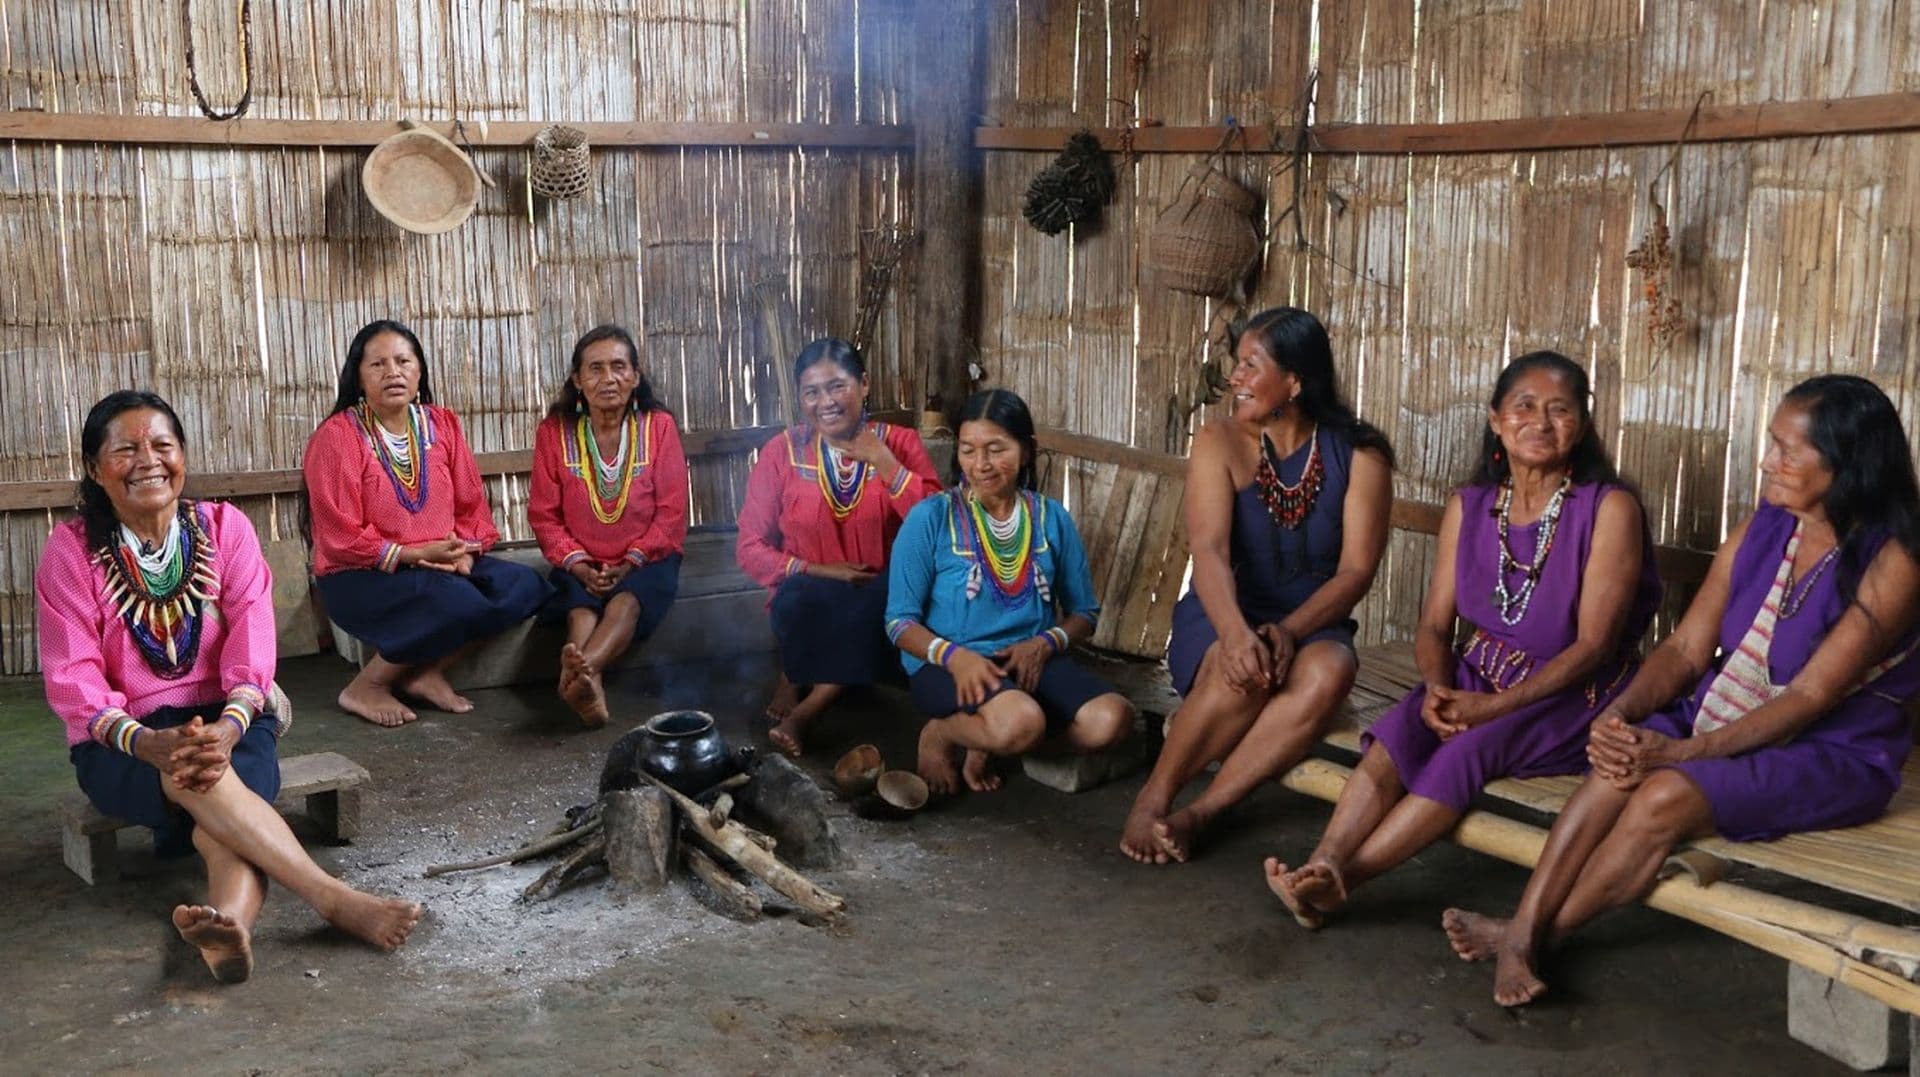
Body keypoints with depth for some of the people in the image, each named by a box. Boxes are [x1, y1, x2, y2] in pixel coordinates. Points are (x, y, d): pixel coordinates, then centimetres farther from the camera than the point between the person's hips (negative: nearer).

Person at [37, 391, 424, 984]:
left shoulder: (225, 527, 2)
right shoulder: (71, 550, -2)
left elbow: (251, 641, -7)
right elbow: (72, 676, -8)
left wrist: (230, 725, -27)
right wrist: (146, 742, -27)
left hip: (228, 719, 1)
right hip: (120, 740, -1)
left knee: (220, 777, -34)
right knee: (193, 776, -35)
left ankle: (230, 919, -63)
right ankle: (339, 901, -44)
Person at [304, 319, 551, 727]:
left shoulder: (441, 425, 8)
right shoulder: (336, 436, -10)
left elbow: (472, 507, 7)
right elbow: (340, 537, -14)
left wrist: (464, 553, -13)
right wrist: (415, 555, -20)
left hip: (443, 566, 6)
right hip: (359, 578, -6)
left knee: (525, 585, -16)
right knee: (456, 601, -32)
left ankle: (425, 671, -4)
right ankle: (365, 687, -11)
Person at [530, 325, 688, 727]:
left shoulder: (659, 425, 0)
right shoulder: (554, 431, 2)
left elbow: (671, 512, -3)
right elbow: (544, 515, 2)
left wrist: (631, 562, -15)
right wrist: (577, 564, -13)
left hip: (645, 562, -1)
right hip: (582, 566, 1)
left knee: (627, 600, -34)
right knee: (581, 606, -32)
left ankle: (578, 671, -61)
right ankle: (590, 687, -58)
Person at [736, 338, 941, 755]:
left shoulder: (899, 443, -1)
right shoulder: (782, 452, -1)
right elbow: (751, 547, -2)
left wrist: (884, 463, -17)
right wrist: (818, 572, -16)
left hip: (881, 602, 1)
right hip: (810, 602, -1)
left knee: (893, 592, -33)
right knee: (799, 596, -35)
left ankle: (803, 712, -20)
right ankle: (794, 684, -4)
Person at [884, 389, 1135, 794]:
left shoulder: (1052, 518, 6)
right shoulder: (931, 517, -4)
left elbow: (1084, 612, 11)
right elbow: (900, 621, -4)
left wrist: (1044, 644, -11)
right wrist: (954, 655, -23)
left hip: (1031, 659, 4)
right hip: (948, 664, -4)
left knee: (1111, 719, -25)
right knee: (1020, 722, -36)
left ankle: (988, 741, -2)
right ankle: (940, 734, -3)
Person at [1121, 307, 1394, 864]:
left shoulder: (1359, 456, -2)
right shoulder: (1220, 442, -4)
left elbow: (1357, 569, -9)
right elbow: (1210, 550, -19)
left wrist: (1289, 631, -27)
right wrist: (1237, 633, -38)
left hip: (1312, 625, 1)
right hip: (1220, 618, -1)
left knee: (1328, 670, -34)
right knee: (1242, 669, -36)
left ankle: (1198, 813, -31)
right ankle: (1153, 799, -16)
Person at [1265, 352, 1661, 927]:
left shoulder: (1610, 508, -9)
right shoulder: (1470, 505, 6)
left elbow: (1594, 644, -14)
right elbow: (1434, 625, 4)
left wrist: (1496, 706, -23)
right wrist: (1438, 689, -18)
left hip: (1571, 694, -4)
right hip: (1478, 677, 4)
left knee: (1471, 748, -32)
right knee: (1398, 729, -27)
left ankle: (1340, 880, -35)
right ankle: (1323, 863, -43)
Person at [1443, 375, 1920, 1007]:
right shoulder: (1763, 528, 5)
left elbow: (1809, 697, -21)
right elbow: (1686, 648, 1)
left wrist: (1681, 751, -28)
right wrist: (1624, 712, -19)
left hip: (1833, 758, -5)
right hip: (1722, 718, 6)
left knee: (1667, 795, -31)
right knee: (1620, 765, -26)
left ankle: (1536, 934, -17)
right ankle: (1521, 935, -31)